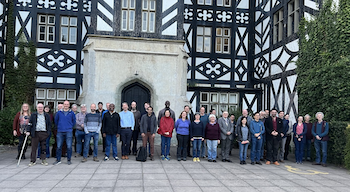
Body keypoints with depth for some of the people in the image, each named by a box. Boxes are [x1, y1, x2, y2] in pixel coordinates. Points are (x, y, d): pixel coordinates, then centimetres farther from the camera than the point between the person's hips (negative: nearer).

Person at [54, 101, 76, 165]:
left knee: (69, 146, -1)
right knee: (59, 146, 4)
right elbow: (56, 120, 18)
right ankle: (58, 160, 15)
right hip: (60, 132, 1)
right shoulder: (59, 112, 6)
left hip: (68, 131, -1)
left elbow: (74, 121, 14)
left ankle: (68, 160, 10)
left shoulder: (71, 113, 5)